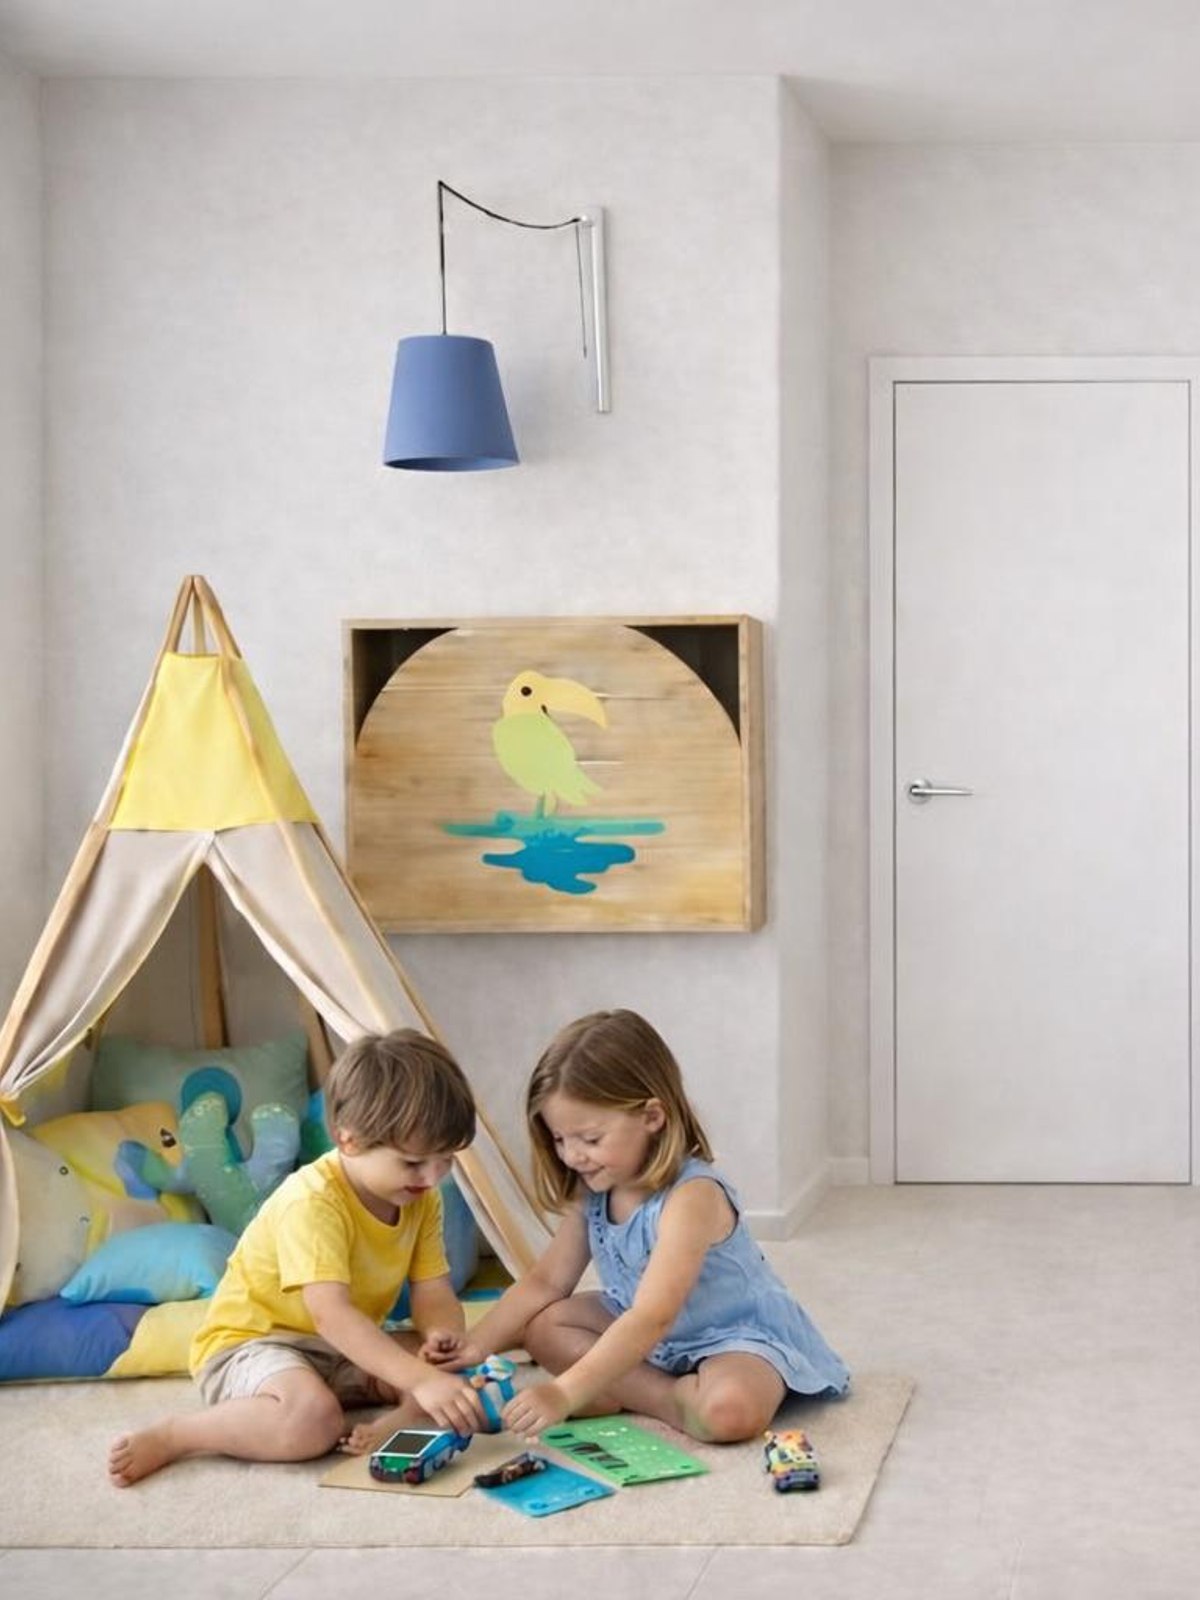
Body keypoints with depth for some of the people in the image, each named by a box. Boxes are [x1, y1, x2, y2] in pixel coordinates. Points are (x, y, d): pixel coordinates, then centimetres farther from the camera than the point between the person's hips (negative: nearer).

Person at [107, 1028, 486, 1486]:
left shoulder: (422, 1200, -2)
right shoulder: (312, 1202, -26)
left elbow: (434, 1295, -6)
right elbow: (329, 1312, -37)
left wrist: (442, 1337, -31)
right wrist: (420, 1380, -46)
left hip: (345, 1350, 8)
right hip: (248, 1343, -7)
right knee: (313, 1418, -37)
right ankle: (166, 1438, -21)